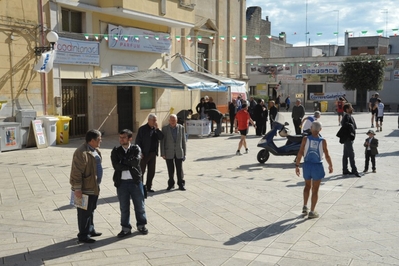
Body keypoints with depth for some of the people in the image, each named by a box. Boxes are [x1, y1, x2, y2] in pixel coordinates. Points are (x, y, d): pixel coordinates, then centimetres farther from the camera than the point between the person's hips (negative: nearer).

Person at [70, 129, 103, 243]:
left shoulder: (95, 150, 11)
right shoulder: (82, 152, -21)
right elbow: (76, 172, -23)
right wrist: (77, 189, -23)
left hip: (94, 187, 10)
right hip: (85, 188, -10)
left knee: (91, 210, 21)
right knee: (84, 212, 0)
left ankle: (90, 230, 35)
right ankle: (83, 236, 10)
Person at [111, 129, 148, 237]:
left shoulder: (136, 148, 1)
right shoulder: (116, 151, 3)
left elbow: (136, 161, -18)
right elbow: (116, 166, -13)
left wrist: (123, 161, -13)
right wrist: (130, 166, -15)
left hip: (135, 181, -1)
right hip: (121, 182, 1)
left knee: (139, 205, 10)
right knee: (124, 207, 8)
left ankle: (141, 225, 27)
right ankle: (126, 228, 21)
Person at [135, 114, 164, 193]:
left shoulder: (155, 129, 10)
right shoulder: (142, 129, -7)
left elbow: (161, 137, -2)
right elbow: (138, 141, -9)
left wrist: (157, 128, -11)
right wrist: (140, 152, -14)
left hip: (153, 153, 6)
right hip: (144, 154, -6)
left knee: (151, 171, 11)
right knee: (141, 171, 2)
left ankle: (148, 187, 21)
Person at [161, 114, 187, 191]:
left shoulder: (181, 128, 2)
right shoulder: (165, 129, -2)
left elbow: (183, 141, 5)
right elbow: (162, 141, -2)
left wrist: (184, 153, 4)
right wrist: (163, 153, -6)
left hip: (179, 153, 1)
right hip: (169, 153, -1)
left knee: (180, 169, 0)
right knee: (170, 170, 5)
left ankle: (181, 184, 11)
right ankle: (171, 184, 19)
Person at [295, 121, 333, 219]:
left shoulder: (305, 139, -8)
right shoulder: (322, 141, -10)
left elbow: (300, 153, -10)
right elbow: (327, 156, -5)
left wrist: (297, 165, -2)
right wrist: (330, 166, 11)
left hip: (307, 165, 2)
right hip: (317, 166, -2)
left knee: (307, 186, 24)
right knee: (315, 190, 8)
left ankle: (305, 207, 21)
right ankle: (312, 212, 13)